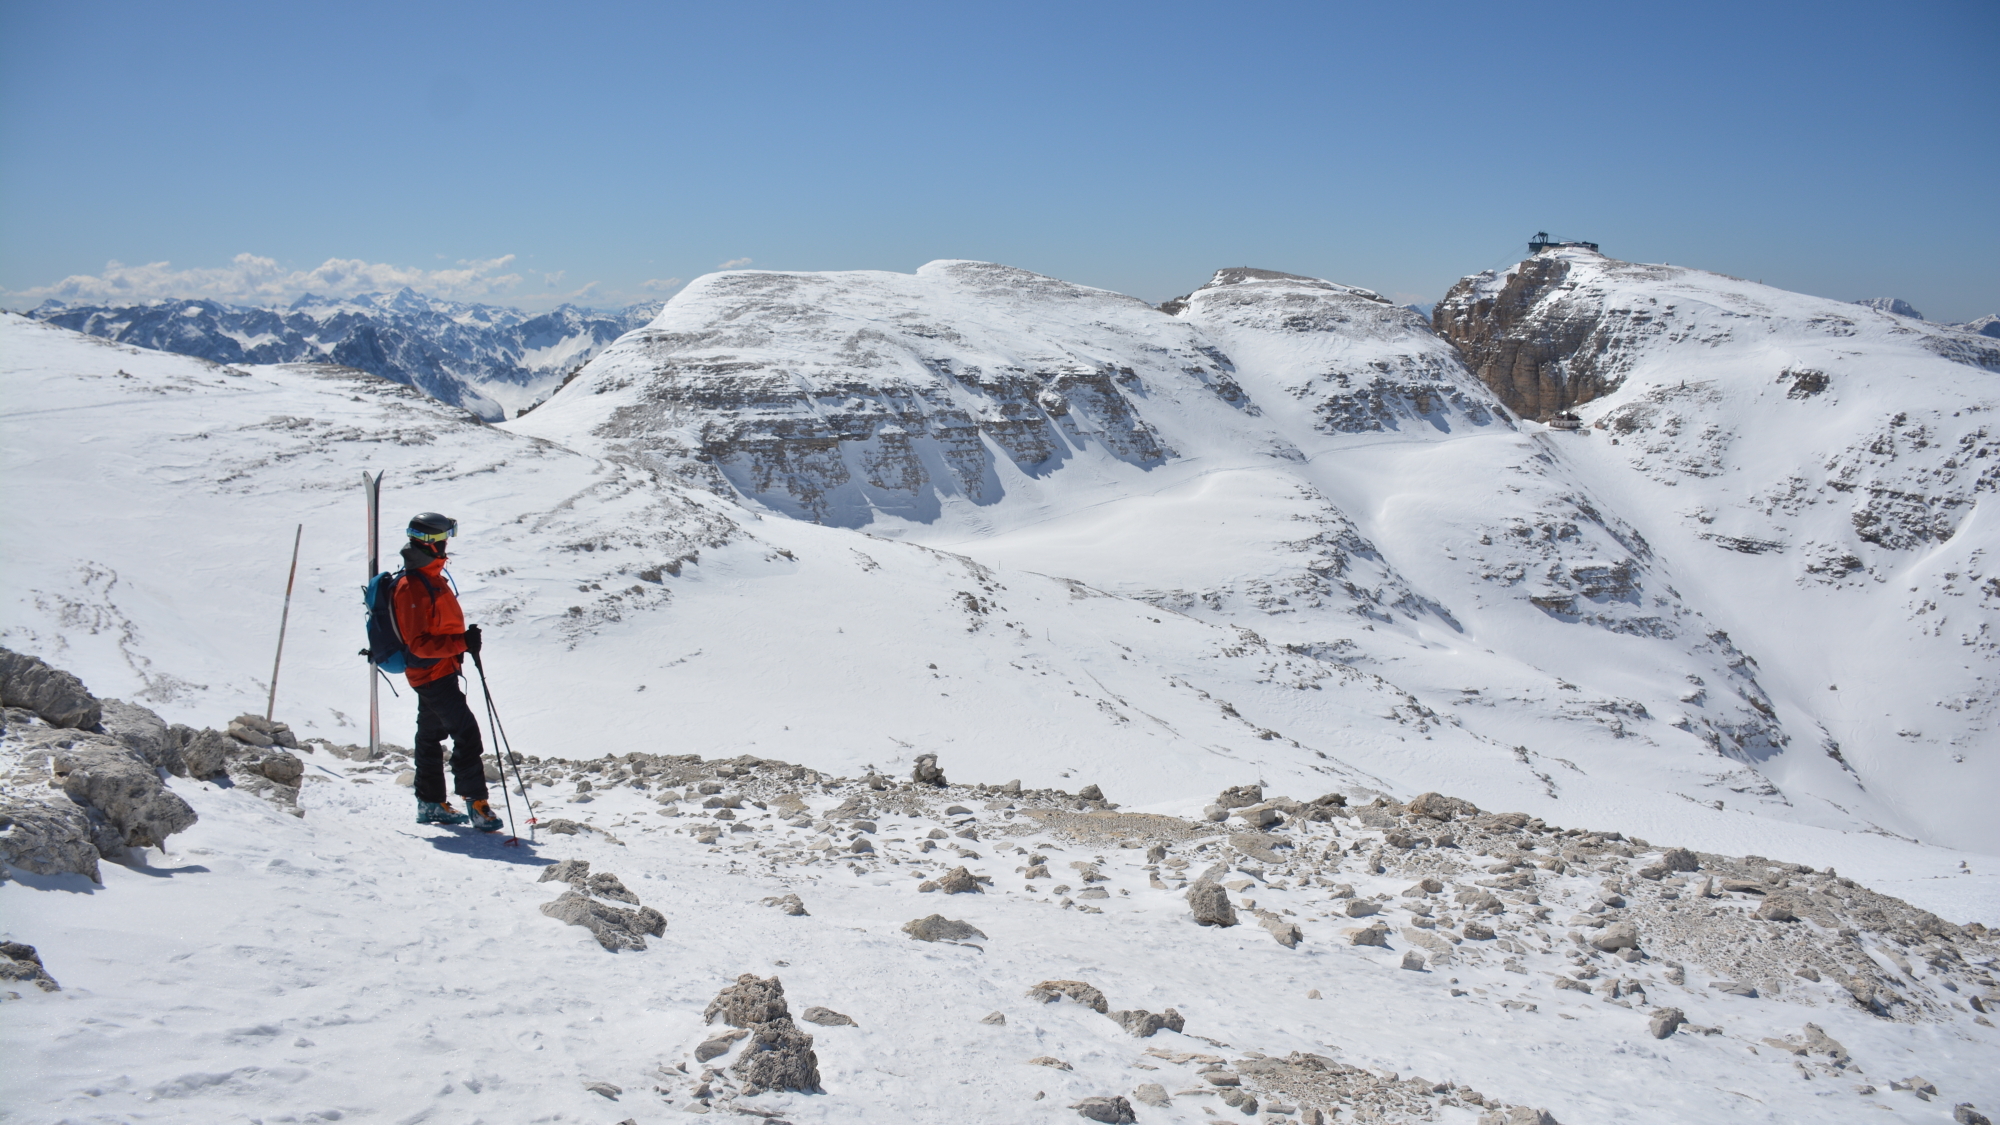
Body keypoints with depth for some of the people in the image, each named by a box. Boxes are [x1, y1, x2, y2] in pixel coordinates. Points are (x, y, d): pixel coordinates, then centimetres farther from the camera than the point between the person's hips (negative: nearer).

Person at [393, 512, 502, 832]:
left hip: (440, 672, 11)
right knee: (466, 733, -14)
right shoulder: (413, 588, -24)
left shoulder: (430, 577, 8)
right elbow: (419, 644, -27)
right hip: (433, 675, -11)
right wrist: (461, 643, -33)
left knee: (431, 736, 18)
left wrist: (465, 640, 18)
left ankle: (431, 804, 29)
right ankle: (476, 804, -13)